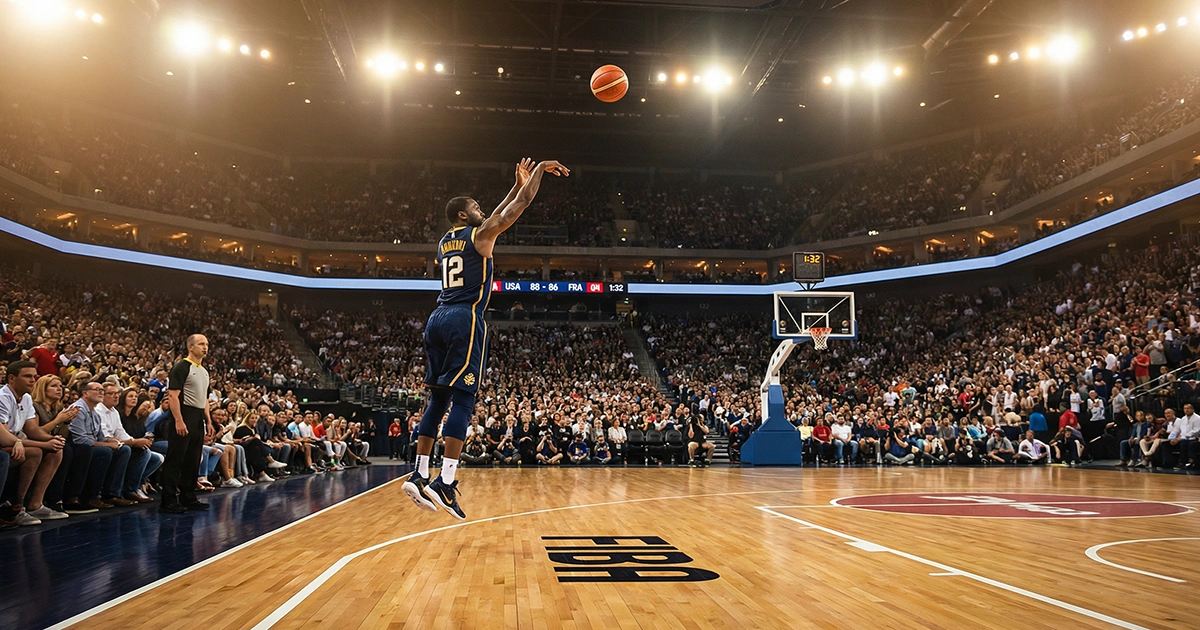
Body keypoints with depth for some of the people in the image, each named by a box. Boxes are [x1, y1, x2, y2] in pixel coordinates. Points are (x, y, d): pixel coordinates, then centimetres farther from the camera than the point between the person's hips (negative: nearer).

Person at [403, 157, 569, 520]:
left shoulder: (444, 242, 21)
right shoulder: (480, 235, 0)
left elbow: (497, 215, 33)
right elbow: (519, 206, 1)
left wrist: (518, 183, 36)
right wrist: (540, 170, 15)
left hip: (437, 319, 8)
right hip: (465, 319, -8)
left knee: (438, 399, 10)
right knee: (463, 399, -11)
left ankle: (420, 476, 8)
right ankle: (444, 483, -18)